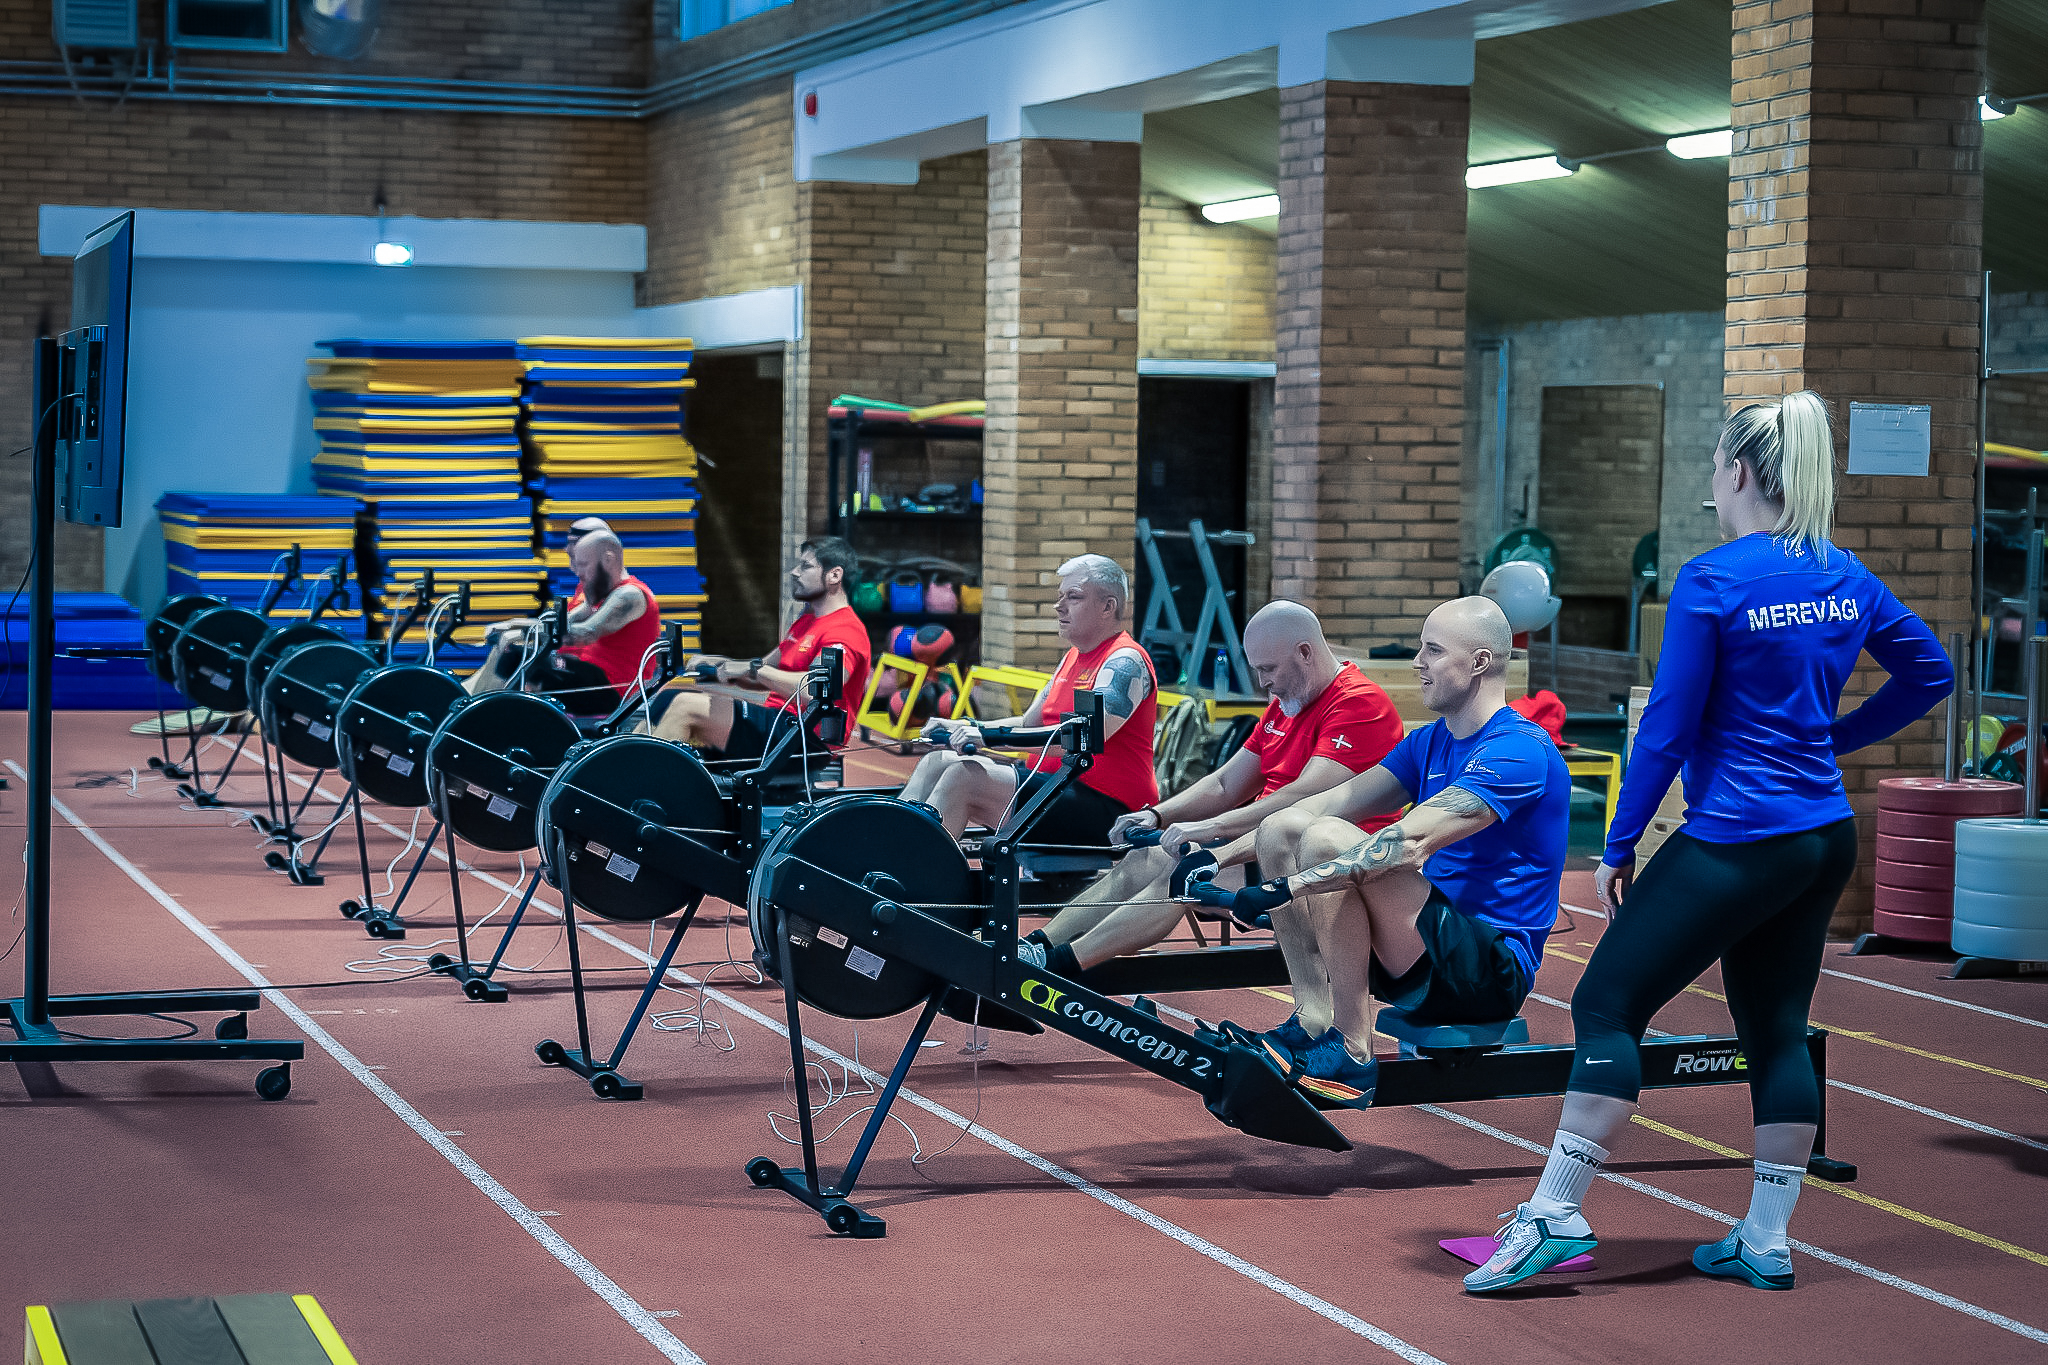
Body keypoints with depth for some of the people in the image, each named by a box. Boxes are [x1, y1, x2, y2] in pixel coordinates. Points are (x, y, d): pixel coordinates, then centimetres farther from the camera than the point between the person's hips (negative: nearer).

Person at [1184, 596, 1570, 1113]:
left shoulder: (1520, 749, -16)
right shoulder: (1429, 742, 14)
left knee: (1327, 839, -26)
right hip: (1427, 956, 9)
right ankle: (1312, 1024, -7)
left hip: (1492, 971, -9)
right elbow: (1332, 802, 8)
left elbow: (1412, 842, -28)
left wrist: (1285, 887, -32)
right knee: (1280, 829, 2)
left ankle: (1352, 1053, -22)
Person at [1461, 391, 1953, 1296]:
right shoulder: (1845, 577, 7)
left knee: (1608, 1003, -3)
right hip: (1826, 838, 8)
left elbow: (1668, 726, -13)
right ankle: (1765, 1243, 15)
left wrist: (1618, 847, -6)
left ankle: (1555, 1215, -5)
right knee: (1778, 1030, 13)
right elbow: (1929, 672, 17)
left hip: (1736, 839, -8)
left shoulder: (1712, 582, -13)